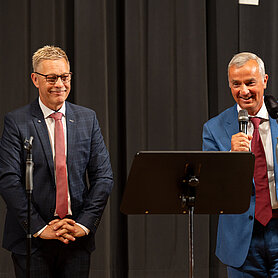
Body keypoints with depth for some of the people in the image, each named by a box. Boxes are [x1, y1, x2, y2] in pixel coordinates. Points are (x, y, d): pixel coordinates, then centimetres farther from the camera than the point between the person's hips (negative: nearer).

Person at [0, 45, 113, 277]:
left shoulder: (88, 119, 8)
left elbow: (104, 177, 5)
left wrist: (85, 224, -6)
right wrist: (39, 228, -14)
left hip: (78, 240, 3)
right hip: (31, 241, -2)